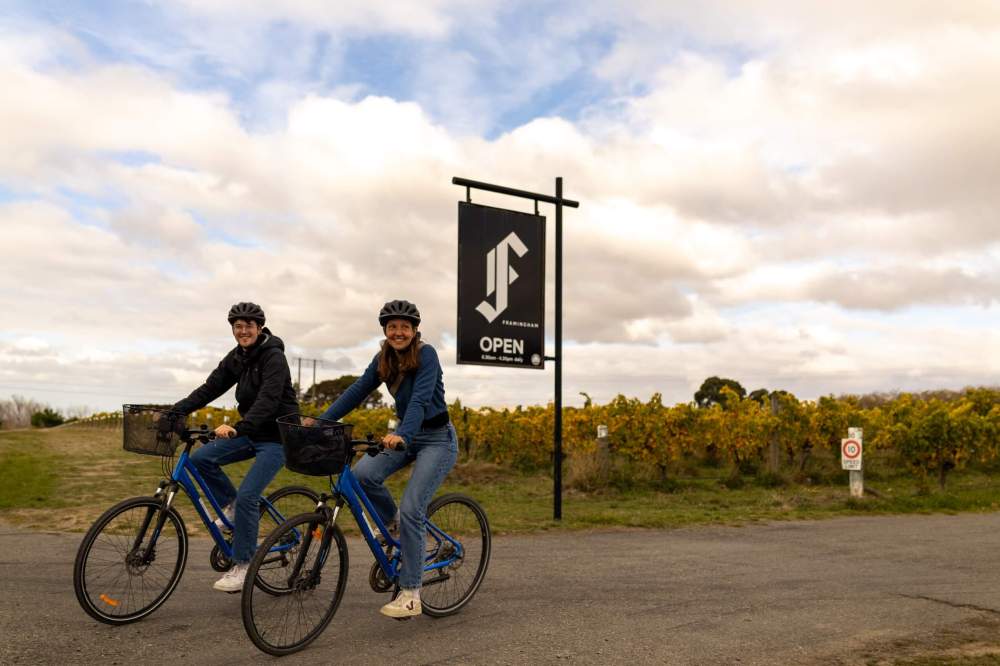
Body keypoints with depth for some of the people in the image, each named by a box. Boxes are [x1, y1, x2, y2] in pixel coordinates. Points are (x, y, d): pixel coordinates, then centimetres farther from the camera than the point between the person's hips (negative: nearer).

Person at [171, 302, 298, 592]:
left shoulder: (274, 357, -18)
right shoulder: (236, 358, 6)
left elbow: (268, 400, -30)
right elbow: (210, 388, 1)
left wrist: (238, 427, -44)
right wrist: (175, 411, -11)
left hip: (277, 436, -7)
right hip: (250, 433, 8)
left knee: (247, 496, -17)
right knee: (200, 458, -9)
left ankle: (243, 565, -1)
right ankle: (232, 506, 11)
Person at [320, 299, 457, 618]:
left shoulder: (426, 354, -18)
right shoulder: (383, 359, 1)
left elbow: (421, 399, -31)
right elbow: (356, 391, -2)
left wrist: (402, 436, -46)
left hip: (437, 439, -6)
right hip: (405, 434, 6)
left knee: (411, 509, -17)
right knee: (362, 474, -19)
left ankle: (411, 594, -7)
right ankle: (390, 521, 10)